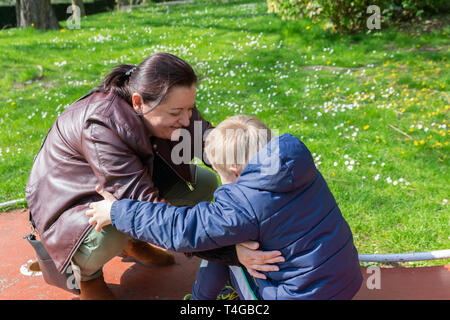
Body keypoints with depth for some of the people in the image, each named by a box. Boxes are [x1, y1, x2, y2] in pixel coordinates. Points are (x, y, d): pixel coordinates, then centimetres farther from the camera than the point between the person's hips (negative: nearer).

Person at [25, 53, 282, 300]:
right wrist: (229, 251, -48)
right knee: (109, 234, -40)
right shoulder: (99, 128, -40)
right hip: (73, 199, -6)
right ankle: (87, 273, -1)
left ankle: (134, 243, 12)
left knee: (203, 183, -7)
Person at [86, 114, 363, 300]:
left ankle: (201, 297, 17)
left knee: (222, 239, 2)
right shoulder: (302, 168, -3)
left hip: (303, 294, -8)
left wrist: (117, 212, -11)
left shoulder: (242, 206, -26)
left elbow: (181, 229, -21)